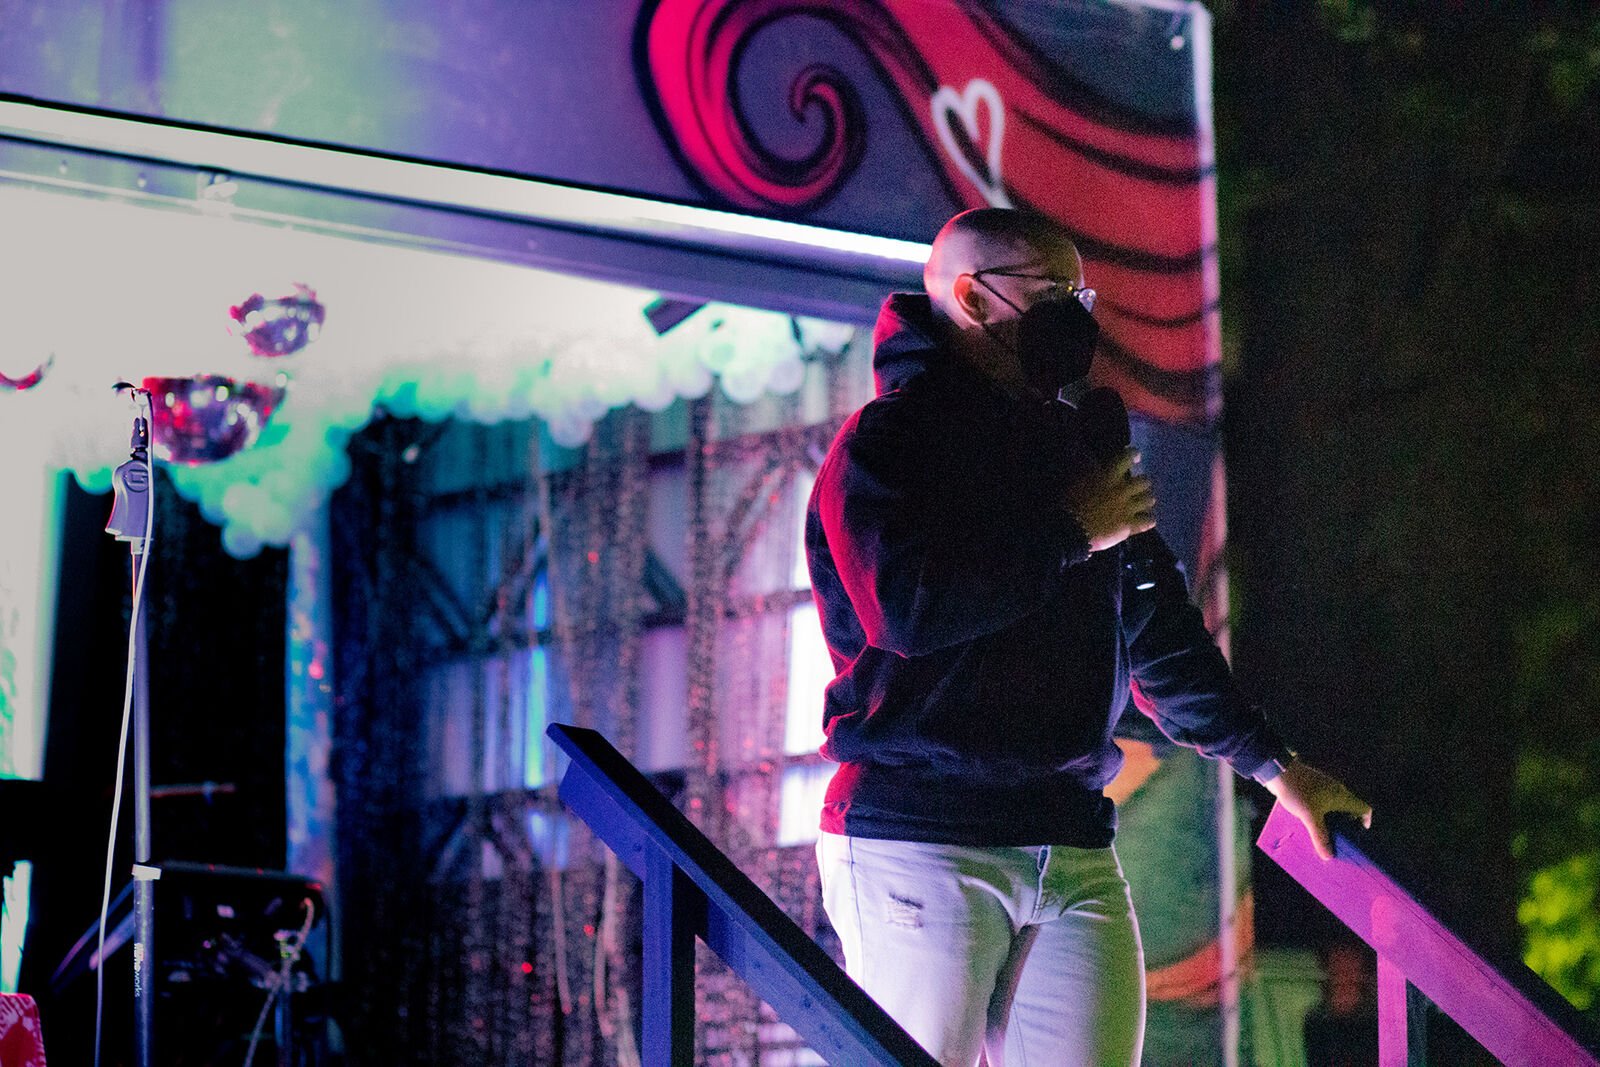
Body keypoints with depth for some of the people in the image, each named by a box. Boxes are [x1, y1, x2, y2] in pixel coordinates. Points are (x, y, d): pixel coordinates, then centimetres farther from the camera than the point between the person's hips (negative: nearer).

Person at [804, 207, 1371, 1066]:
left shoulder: (1076, 447, 22)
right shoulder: (887, 439, -1)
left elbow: (1158, 634, 28)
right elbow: (908, 608, -19)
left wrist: (1269, 762, 26)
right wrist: (1070, 535, -9)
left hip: (1074, 851, 7)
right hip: (915, 841, -6)